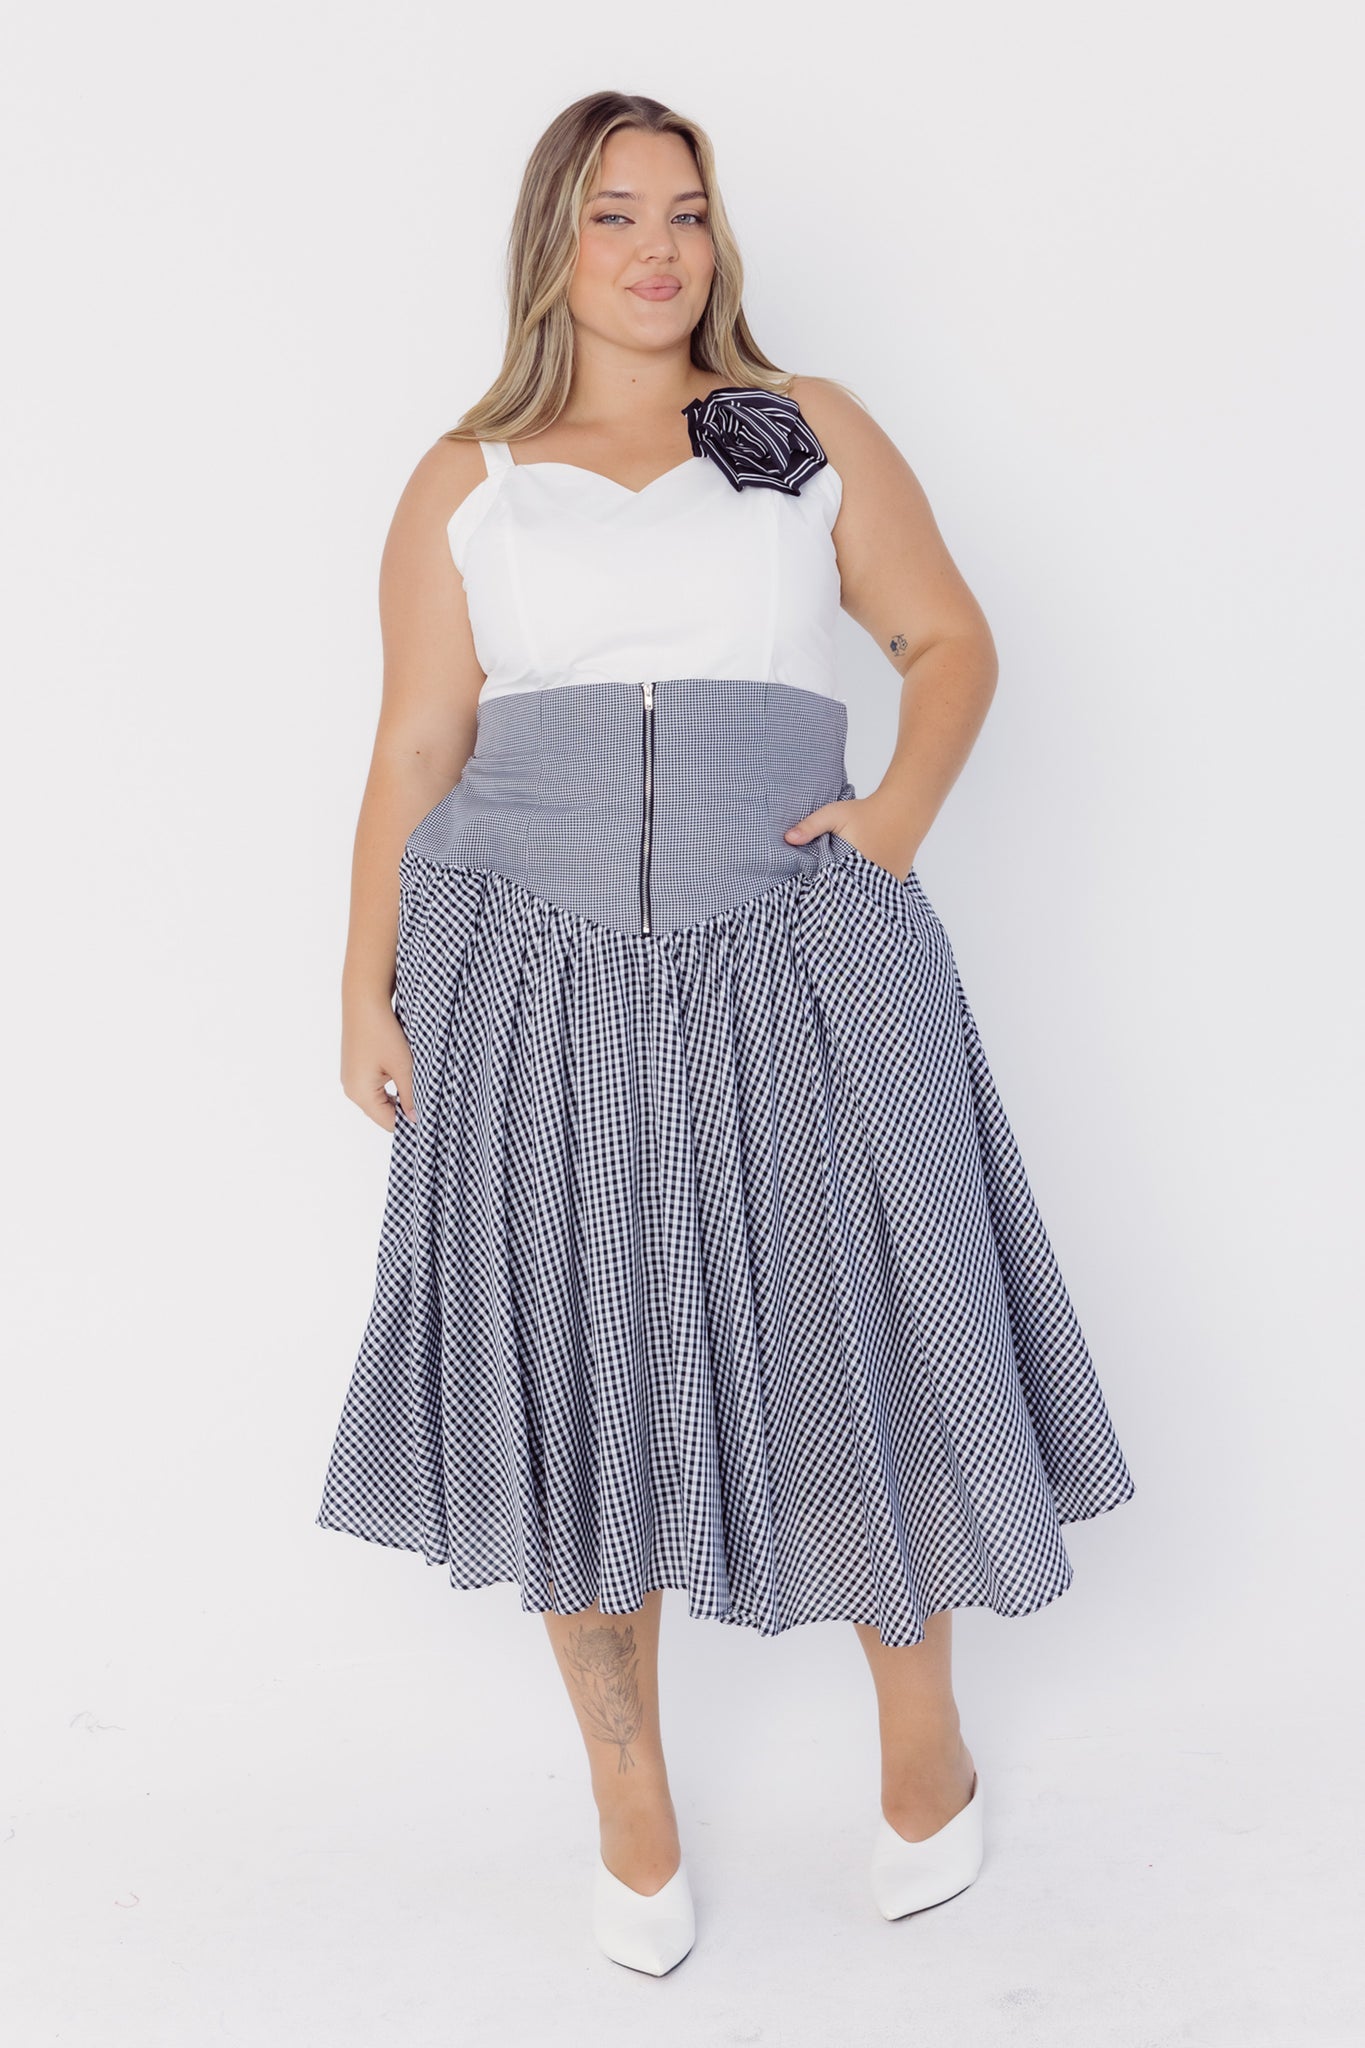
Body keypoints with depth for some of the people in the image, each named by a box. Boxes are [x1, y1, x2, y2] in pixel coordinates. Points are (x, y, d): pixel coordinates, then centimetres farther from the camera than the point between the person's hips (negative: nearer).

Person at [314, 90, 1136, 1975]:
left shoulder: (811, 433, 10)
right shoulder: (465, 484, 9)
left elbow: (951, 638, 12)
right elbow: (414, 753, 6)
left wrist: (901, 814, -5)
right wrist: (369, 993, 2)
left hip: (793, 972, 0)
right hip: (541, 991, 1)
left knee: (847, 1354, 6)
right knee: (577, 1385, 7)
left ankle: (925, 1740, 33)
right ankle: (630, 1797, 29)